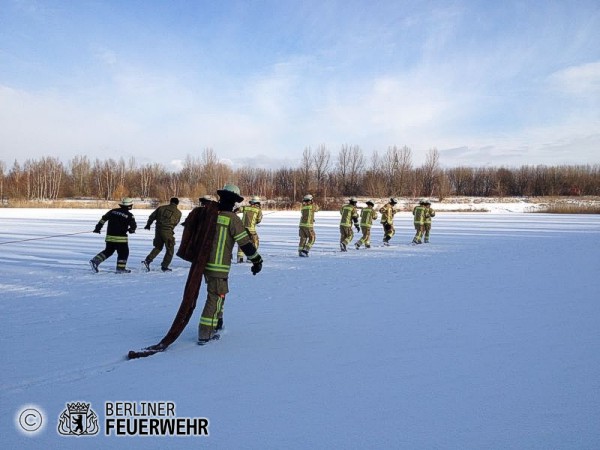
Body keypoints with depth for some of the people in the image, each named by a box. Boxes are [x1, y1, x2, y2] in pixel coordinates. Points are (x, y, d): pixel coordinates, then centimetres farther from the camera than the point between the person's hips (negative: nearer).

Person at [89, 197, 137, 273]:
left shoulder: (113, 211, 8)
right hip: (121, 237, -5)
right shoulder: (129, 215, -6)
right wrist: (131, 230, 16)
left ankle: (95, 260, 6)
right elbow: (133, 225, -7)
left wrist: (98, 228, 13)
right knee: (123, 252, 8)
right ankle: (120, 268, 7)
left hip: (110, 236, 5)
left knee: (108, 251, 19)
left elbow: (103, 219, 7)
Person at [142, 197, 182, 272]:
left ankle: (147, 260, 10)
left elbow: (152, 216, 11)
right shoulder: (178, 213, 2)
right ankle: (164, 266, 11)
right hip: (168, 231, -4)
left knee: (158, 247, 22)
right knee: (170, 250, 11)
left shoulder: (161, 208, 7)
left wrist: (148, 225, 26)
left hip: (158, 229, 4)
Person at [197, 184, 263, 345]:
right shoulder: (232, 219, -14)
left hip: (205, 262, 7)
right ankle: (205, 334, 1)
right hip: (219, 266, -7)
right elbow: (245, 242, -12)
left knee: (218, 295, 23)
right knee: (216, 297, 0)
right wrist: (257, 260, -2)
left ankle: (216, 325, 35)